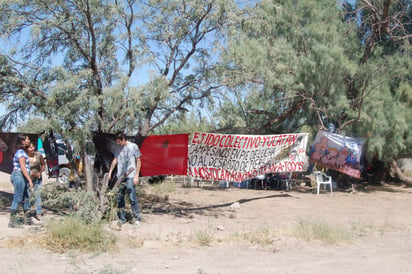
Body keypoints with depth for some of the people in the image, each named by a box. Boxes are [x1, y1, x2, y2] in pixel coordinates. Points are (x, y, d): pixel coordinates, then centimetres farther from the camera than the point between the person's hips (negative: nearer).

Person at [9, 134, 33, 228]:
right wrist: (29, 180, -22)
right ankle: (12, 221, -3)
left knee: (26, 198, 14)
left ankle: (27, 219, 23)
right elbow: (23, 167, -20)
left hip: (23, 178, 10)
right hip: (19, 176, -10)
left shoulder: (22, 151, 16)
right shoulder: (21, 152, -14)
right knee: (17, 199, -7)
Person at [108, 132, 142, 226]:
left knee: (132, 198, -9)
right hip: (120, 177, 6)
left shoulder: (133, 146, 0)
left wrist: (136, 176, -6)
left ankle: (137, 218, -2)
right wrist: (110, 173, 15)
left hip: (130, 177, -6)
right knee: (119, 198, 6)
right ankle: (121, 218, 14)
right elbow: (115, 161, 20)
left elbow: (138, 162, 0)